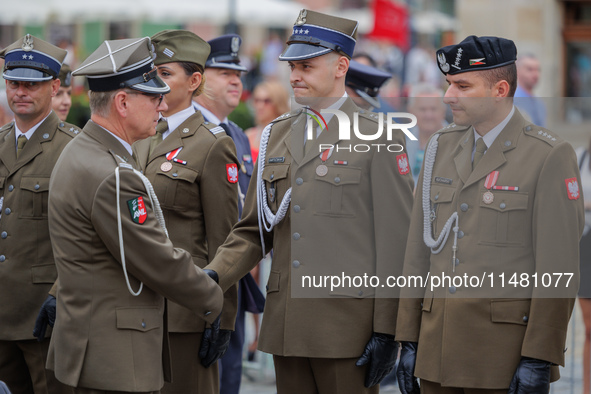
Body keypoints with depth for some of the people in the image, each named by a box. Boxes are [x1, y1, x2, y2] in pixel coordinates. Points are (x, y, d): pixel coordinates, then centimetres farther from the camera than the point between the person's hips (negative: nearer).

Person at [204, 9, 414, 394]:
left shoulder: (378, 138, -4)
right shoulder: (278, 135, 14)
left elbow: (396, 243, -7)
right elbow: (253, 230, 16)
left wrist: (387, 332, -11)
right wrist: (214, 275, -3)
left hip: (348, 325, -6)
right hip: (286, 324, 6)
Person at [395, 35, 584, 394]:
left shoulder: (550, 156, -9)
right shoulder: (442, 146, 10)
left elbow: (558, 266, -12)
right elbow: (420, 249, 12)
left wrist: (539, 361, -15)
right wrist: (409, 340, 9)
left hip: (508, 347, -5)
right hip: (439, 345, 6)